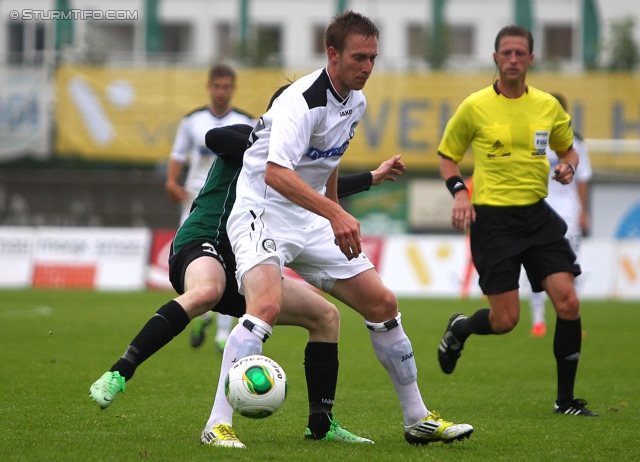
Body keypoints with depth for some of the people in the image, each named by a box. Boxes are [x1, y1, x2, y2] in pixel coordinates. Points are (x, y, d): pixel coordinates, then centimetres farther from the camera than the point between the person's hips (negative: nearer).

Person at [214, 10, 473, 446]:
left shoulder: (356, 102, 6)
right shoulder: (302, 101, -23)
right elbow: (276, 173, -37)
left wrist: (338, 219, 29)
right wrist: (334, 213, -45)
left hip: (312, 223, 9)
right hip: (263, 213, -8)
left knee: (382, 303, 6)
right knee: (268, 304, -32)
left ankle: (418, 419, 18)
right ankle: (217, 424, -30)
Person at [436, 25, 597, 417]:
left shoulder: (548, 106, 5)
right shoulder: (475, 107, -3)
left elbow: (568, 148, 20)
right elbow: (447, 156, 8)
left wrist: (567, 167, -3)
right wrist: (459, 192, -9)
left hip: (537, 214, 3)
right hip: (492, 219, -3)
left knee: (568, 302, -11)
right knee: (505, 320, -6)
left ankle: (566, 399, 1)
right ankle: (460, 329, 30)